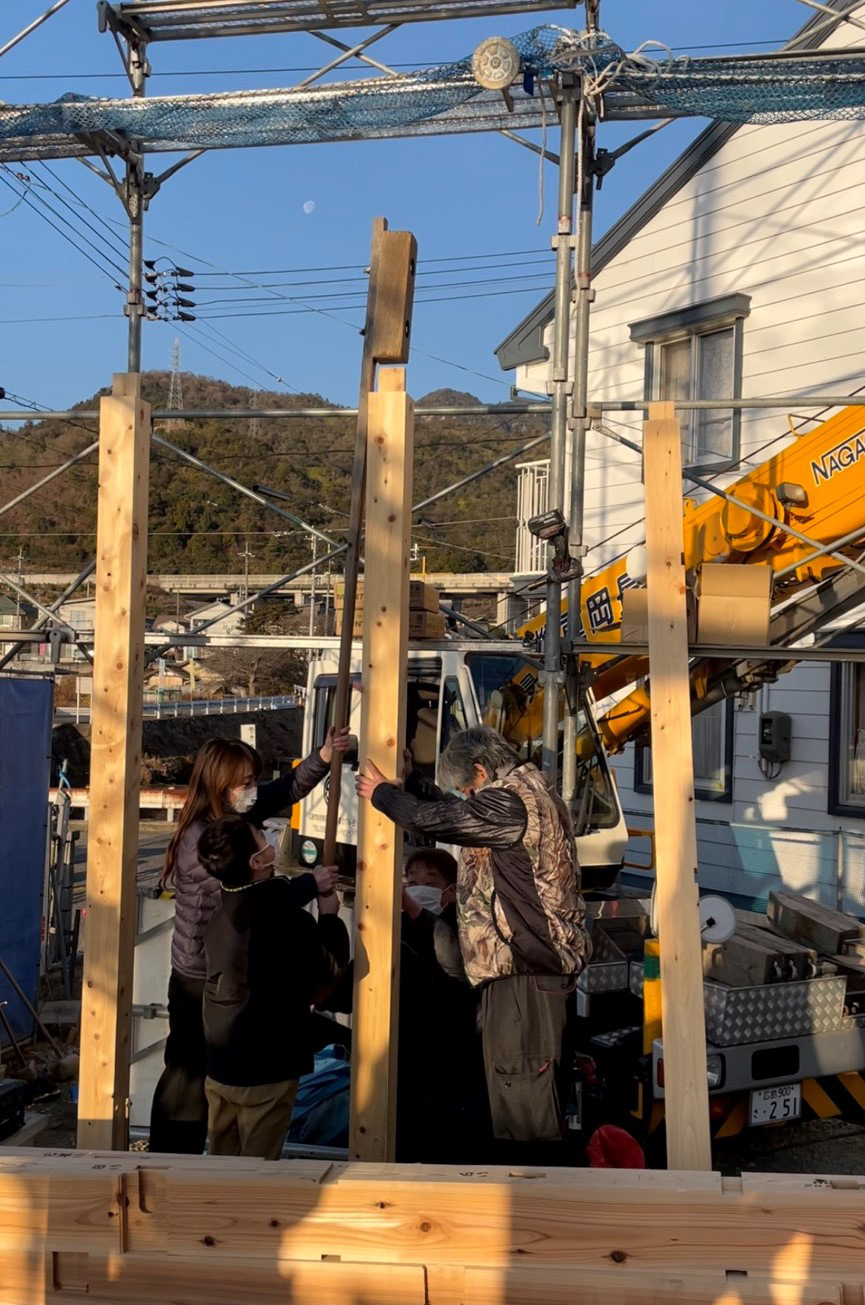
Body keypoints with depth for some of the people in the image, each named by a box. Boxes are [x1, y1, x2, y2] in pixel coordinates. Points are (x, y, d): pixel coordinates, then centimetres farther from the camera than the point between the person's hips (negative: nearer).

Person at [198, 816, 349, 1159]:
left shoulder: (222, 915, 1)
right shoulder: (286, 920, -21)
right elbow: (332, 967, -8)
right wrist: (329, 916, 4)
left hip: (218, 1066, 7)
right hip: (266, 1070, -7)